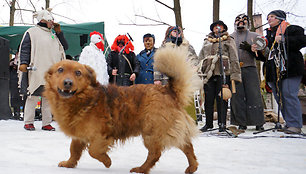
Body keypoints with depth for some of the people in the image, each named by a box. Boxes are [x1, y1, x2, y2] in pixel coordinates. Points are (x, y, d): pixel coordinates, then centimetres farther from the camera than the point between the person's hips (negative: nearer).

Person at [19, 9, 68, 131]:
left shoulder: (53, 36, 22)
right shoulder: (31, 32, 5)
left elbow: (65, 47, 22)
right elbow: (25, 49, -2)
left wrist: (59, 33, 13)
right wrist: (24, 62, -16)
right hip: (36, 72, -5)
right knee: (34, 96, -4)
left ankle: (46, 123, 10)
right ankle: (28, 122, 6)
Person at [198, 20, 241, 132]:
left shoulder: (229, 41, 14)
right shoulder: (206, 41, 24)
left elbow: (234, 59, 5)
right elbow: (200, 58, 22)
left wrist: (234, 75, -5)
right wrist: (199, 73, 10)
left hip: (223, 73, -3)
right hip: (208, 73, 3)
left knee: (221, 99, -5)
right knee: (208, 99, 1)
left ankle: (222, 124, 0)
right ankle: (208, 123, 9)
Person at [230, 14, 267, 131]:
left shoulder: (254, 36, 14)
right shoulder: (230, 37, 17)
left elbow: (262, 55, 9)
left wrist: (250, 49, -8)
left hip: (250, 69, -1)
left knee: (254, 96, -5)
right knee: (237, 97, -2)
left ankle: (259, 123, 0)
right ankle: (241, 123, 4)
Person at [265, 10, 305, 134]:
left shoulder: (292, 29, 4)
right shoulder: (269, 34, 24)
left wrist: (284, 40, -15)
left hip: (289, 68, -7)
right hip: (274, 71, 7)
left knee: (289, 95, -15)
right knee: (279, 97, 5)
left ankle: (295, 125, -12)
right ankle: (289, 122, 13)